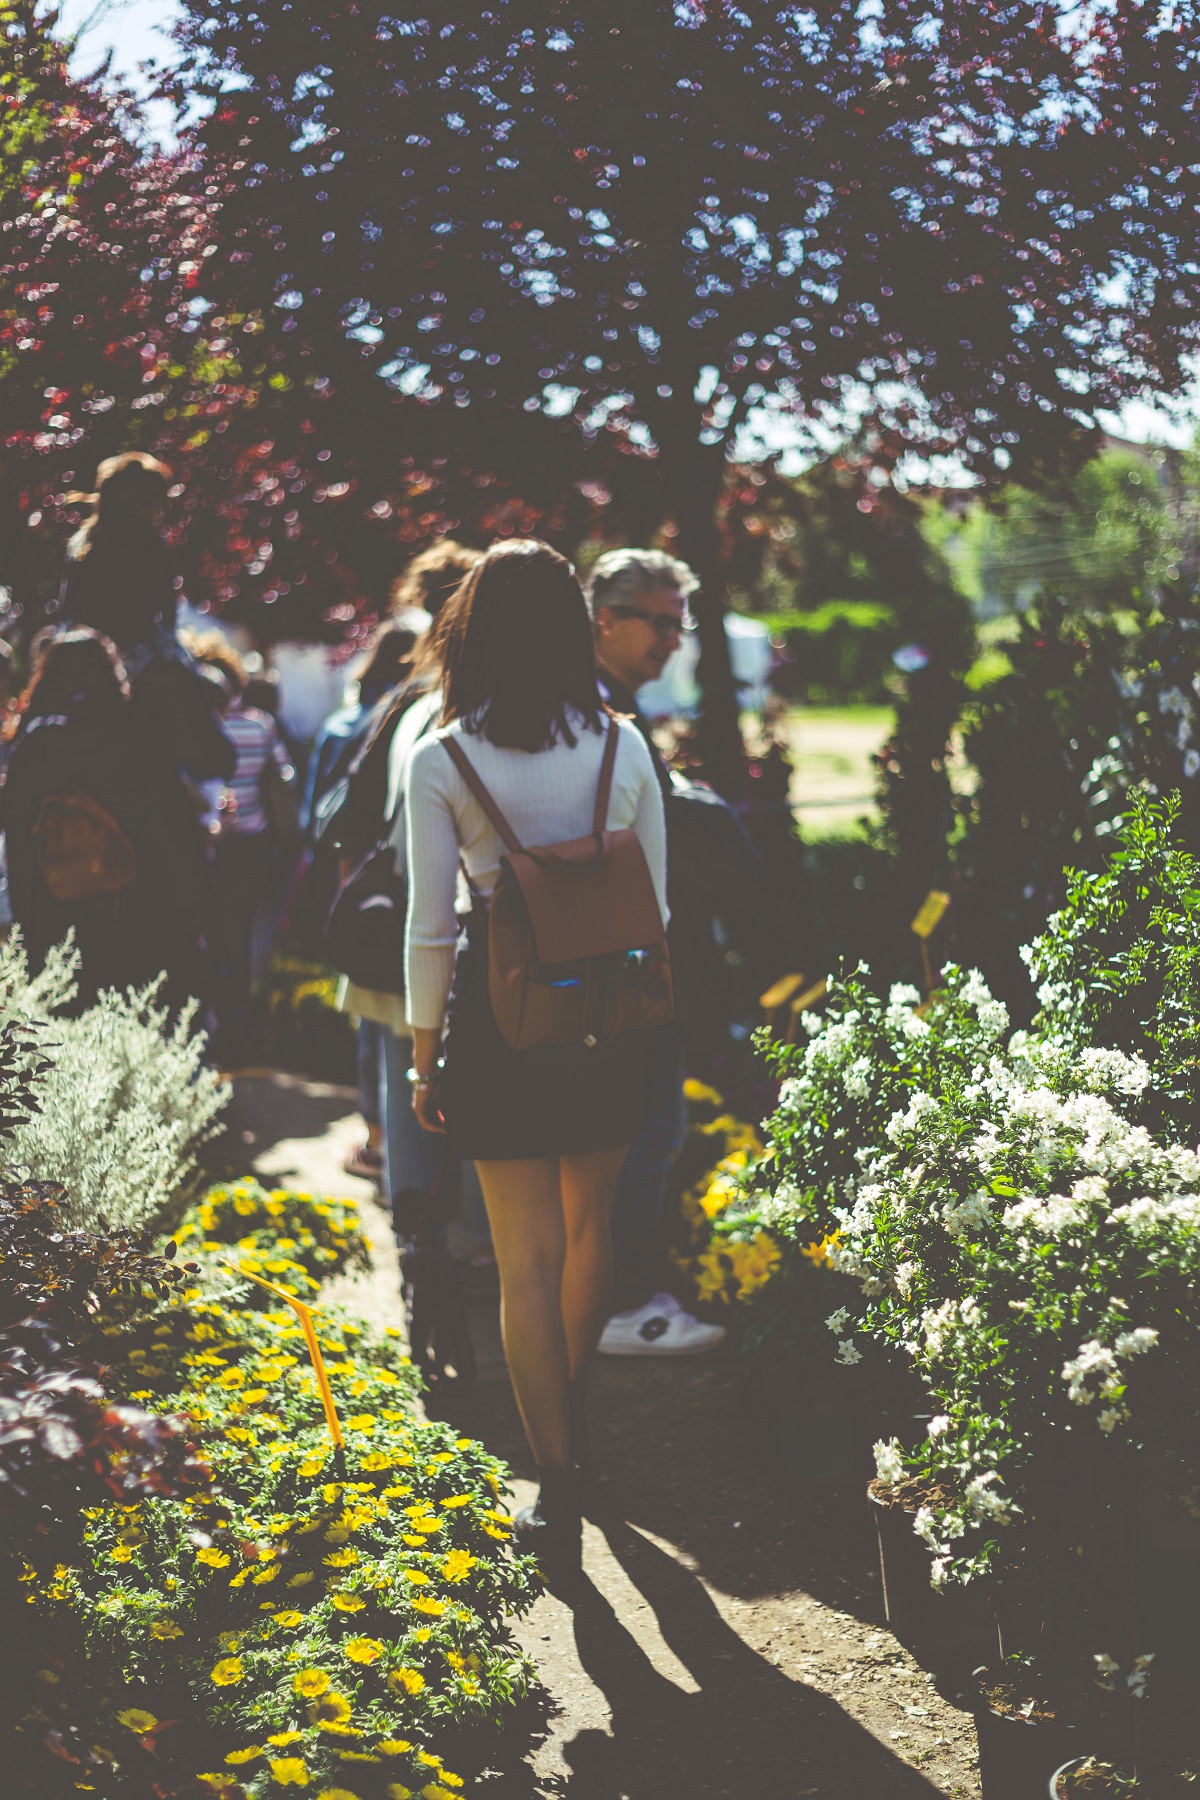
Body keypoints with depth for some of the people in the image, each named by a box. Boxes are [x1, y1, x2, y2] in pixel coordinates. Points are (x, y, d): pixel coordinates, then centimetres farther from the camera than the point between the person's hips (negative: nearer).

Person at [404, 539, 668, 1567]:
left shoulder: (443, 761, -9)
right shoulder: (624, 747, -2)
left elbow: (432, 928, -8)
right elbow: (657, 908, 3)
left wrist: (424, 1058, 2)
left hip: (501, 1022, -3)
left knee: (527, 1259, 4)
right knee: (590, 1227, 23)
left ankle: (558, 1488, 2)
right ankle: (569, 1411, 45)